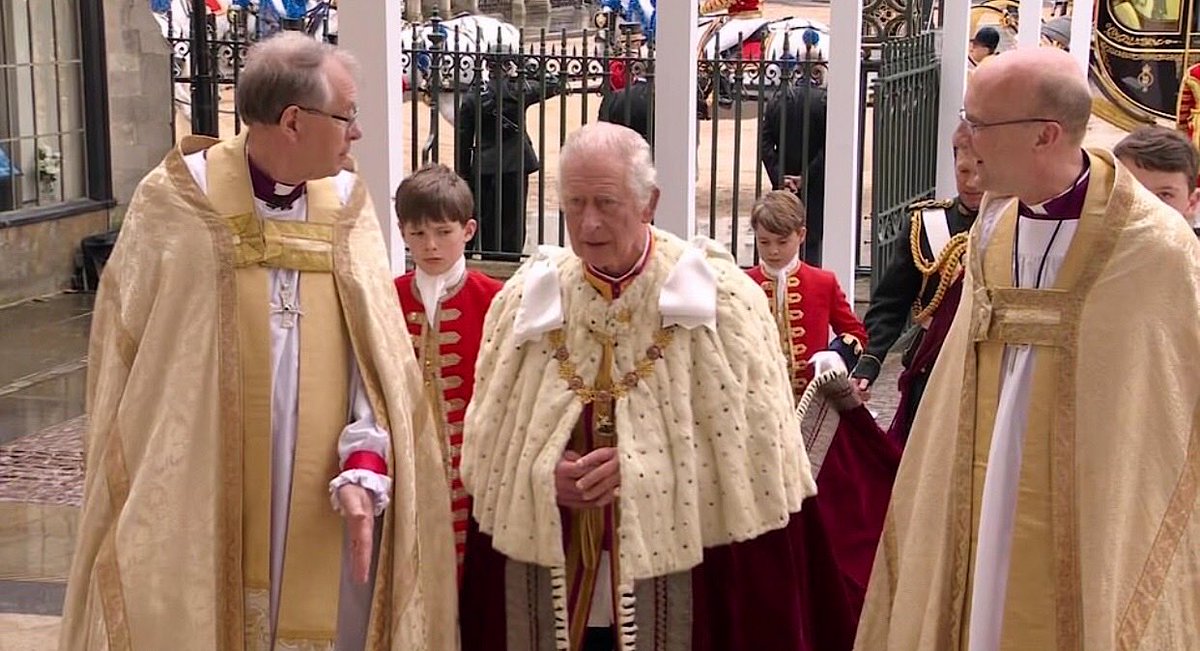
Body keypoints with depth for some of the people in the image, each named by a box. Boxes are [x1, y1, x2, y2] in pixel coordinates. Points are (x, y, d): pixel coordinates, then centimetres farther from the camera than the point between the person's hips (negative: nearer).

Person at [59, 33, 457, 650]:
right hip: (196, 496, -2)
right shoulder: (175, 203, -8)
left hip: (318, 501, 3)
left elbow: (376, 348, -8)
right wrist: (139, 487, 3)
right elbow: (127, 350, 0)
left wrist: (364, 468, -21)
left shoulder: (348, 207, 0)